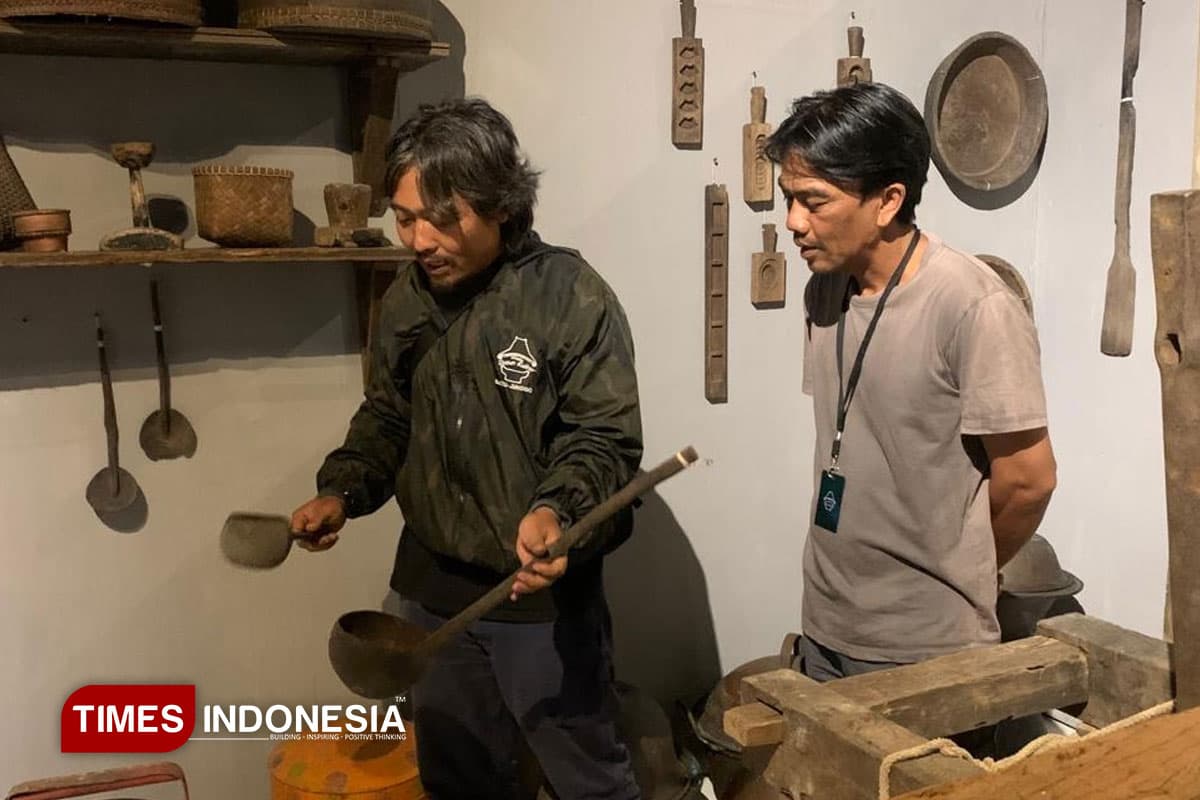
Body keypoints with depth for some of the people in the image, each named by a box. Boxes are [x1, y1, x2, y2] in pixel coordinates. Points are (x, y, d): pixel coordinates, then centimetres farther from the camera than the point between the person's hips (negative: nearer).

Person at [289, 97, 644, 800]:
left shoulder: (572, 296, -16)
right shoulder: (406, 302, 4)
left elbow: (605, 439, -16)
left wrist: (558, 510, -33)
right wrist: (342, 491, 0)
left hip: (541, 592, -5)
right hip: (433, 587, 6)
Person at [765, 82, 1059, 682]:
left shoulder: (975, 308, -21)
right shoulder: (825, 289, 0)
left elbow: (1027, 480, -13)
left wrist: (955, 577, 2)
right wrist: (851, 566, 9)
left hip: (928, 646, -6)